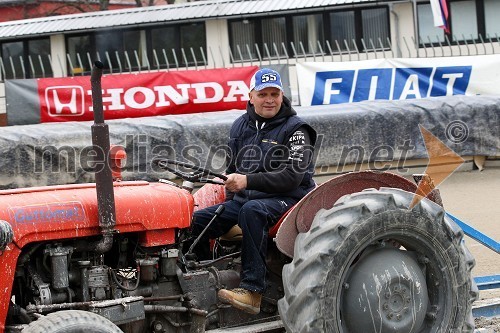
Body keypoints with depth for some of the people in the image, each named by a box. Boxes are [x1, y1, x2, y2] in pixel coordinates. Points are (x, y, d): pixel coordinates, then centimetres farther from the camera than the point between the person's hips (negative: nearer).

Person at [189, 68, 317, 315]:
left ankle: (252, 290, -42)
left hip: (285, 199, -6)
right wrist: (231, 195, 9)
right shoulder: (241, 126, 15)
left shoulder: (295, 130, -4)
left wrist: (248, 181, -24)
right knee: (196, 220, -15)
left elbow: (292, 176, -16)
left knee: (252, 210, -40)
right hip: (243, 199, 6)